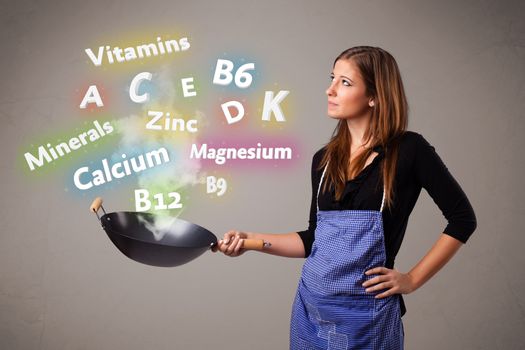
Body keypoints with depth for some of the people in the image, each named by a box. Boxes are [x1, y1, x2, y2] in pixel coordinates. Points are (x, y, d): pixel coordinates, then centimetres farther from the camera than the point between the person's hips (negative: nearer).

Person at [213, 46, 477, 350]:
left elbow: (463, 218, -4)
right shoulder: (324, 159, 6)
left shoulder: (408, 150, -9)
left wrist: (412, 279, -6)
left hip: (365, 312, -5)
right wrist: (251, 240, 3)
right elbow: (315, 239, 12)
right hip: (311, 306, 5)